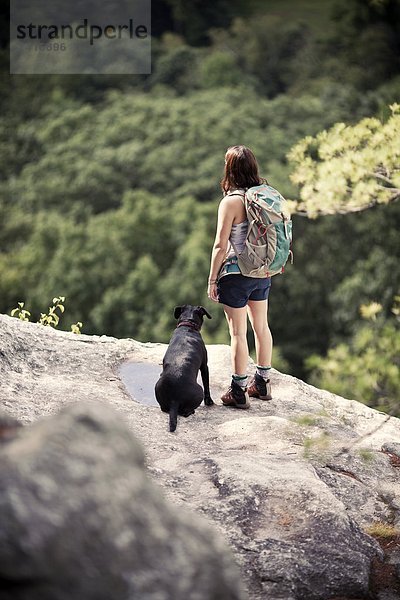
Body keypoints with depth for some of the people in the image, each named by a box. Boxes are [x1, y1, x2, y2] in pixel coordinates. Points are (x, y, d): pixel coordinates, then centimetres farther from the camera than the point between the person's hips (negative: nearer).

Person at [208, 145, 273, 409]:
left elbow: (221, 246, -17)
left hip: (236, 274, -7)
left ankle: (239, 392, 8)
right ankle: (263, 383, 31)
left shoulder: (231, 201, -18)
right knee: (261, 326, 18)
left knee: (238, 332, 1)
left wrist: (212, 280, -9)